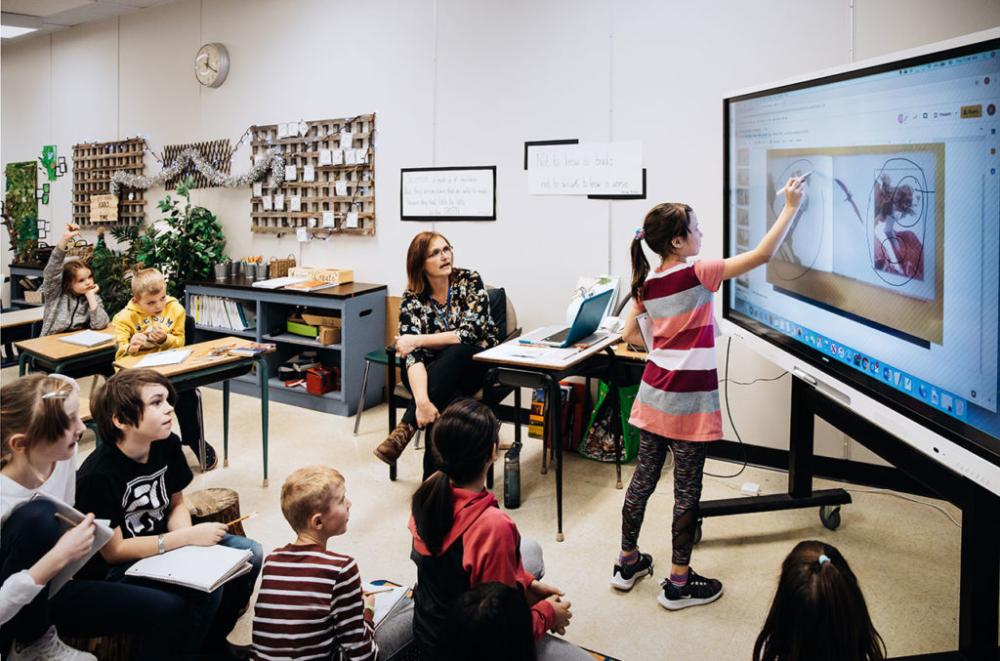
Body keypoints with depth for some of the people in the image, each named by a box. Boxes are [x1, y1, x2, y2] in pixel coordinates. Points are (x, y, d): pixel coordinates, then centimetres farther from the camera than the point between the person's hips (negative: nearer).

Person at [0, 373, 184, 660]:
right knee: (36, 517, -31)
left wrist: (75, 541, -10)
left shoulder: (63, 456, -13)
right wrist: (57, 558, -35)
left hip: (46, 592, 5)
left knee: (167, 610, -12)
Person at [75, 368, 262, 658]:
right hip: (118, 568, -7)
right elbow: (114, 551, -22)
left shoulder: (167, 444, -9)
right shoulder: (98, 476, -28)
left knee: (250, 555, -5)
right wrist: (188, 537, -26)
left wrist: (186, 539, -16)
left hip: (161, 545, 7)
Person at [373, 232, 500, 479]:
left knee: (454, 354, -36)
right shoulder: (412, 299, -11)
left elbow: (469, 333, -21)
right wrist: (421, 401, -43)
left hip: (478, 360, -1)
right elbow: (413, 354, -25)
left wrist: (417, 340, -21)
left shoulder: (470, 280, -11)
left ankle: (405, 428, -36)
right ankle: (434, 480, -31)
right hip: (436, 369, 1)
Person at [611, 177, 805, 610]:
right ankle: (678, 584, 17)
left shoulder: (645, 283, 3)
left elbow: (629, 334, 9)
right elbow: (763, 254, -17)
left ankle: (628, 562, 30)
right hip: (689, 400, -6)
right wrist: (791, 207, -9)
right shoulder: (698, 275, -16)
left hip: (653, 392, 7)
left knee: (644, 475, 16)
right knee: (687, 488, 5)